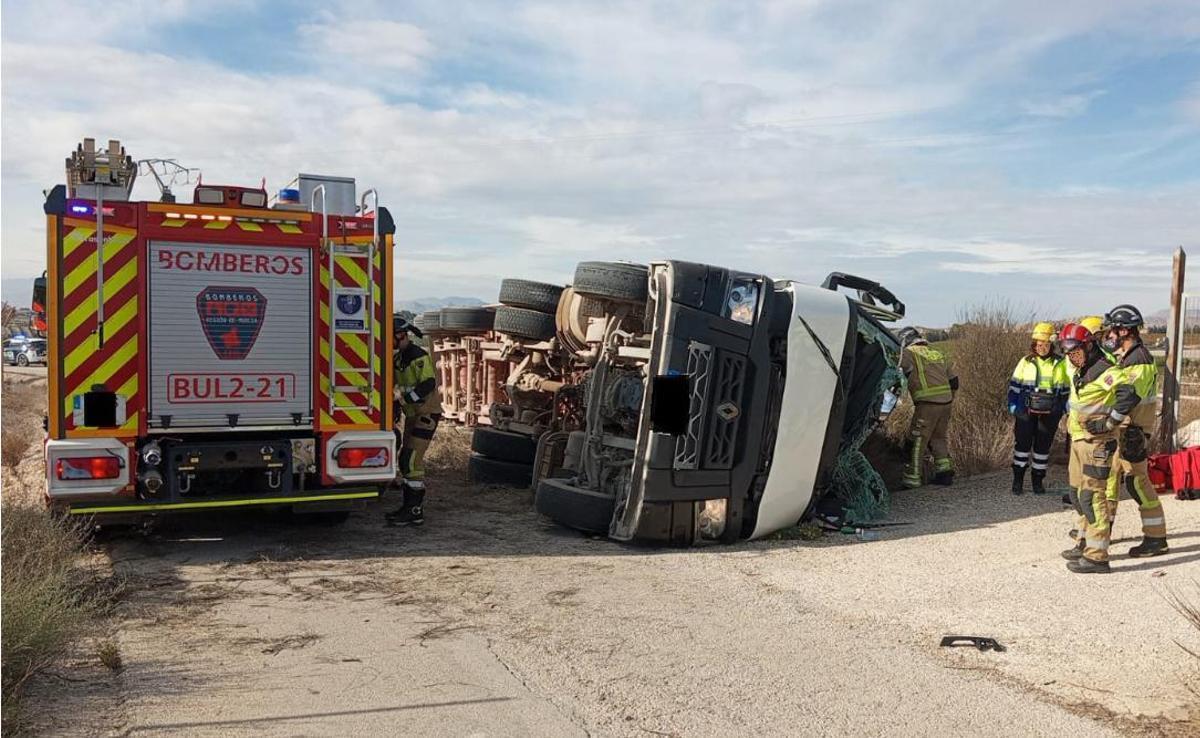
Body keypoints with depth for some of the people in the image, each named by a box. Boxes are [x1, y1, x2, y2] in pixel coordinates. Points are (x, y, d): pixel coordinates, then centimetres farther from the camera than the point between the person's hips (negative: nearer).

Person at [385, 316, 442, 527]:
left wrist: (405, 398, -31)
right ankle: (409, 506, 22)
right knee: (408, 460, 13)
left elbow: (428, 384, -28)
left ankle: (415, 512, -9)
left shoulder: (419, 357, -18)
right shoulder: (399, 358, 12)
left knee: (411, 460, -13)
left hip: (427, 414, -10)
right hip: (412, 415, 10)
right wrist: (396, 409, 15)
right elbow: (399, 387, 20)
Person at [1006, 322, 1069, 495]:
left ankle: (1038, 480, 20)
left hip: (1050, 414, 1)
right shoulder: (1025, 362, 3)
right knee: (1022, 444, 2)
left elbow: (1067, 389, 12)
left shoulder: (1061, 363, 4)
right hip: (1026, 412, -1)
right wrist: (1013, 408, 1)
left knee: (1043, 447, 8)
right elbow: (1014, 385, 6)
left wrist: (1066, 410, 8)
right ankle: (1018, 480, 13)